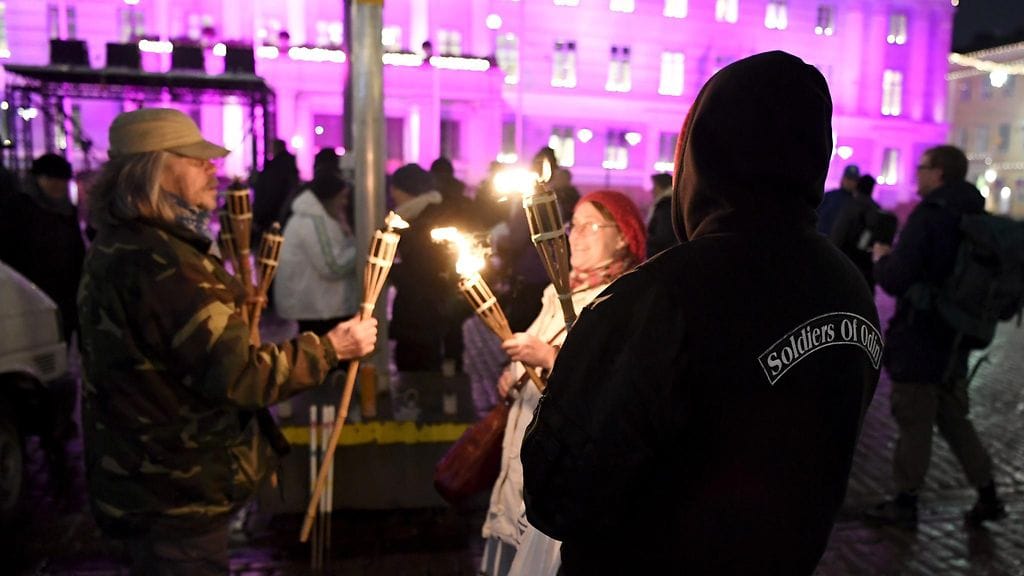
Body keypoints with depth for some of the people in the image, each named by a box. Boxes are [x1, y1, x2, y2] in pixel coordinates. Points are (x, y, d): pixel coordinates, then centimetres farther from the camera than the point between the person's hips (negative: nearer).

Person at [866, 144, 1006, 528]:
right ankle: (988, 496, 26)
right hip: (955, 339, 8)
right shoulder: (976, 218, 7)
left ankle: (905, 503, 15)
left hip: (918, 341, -8)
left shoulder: (928, 215, -18)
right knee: (954, 419, 20)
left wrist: (882, 258, -4)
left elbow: (895, 280, -24)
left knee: (914, 424, 3)